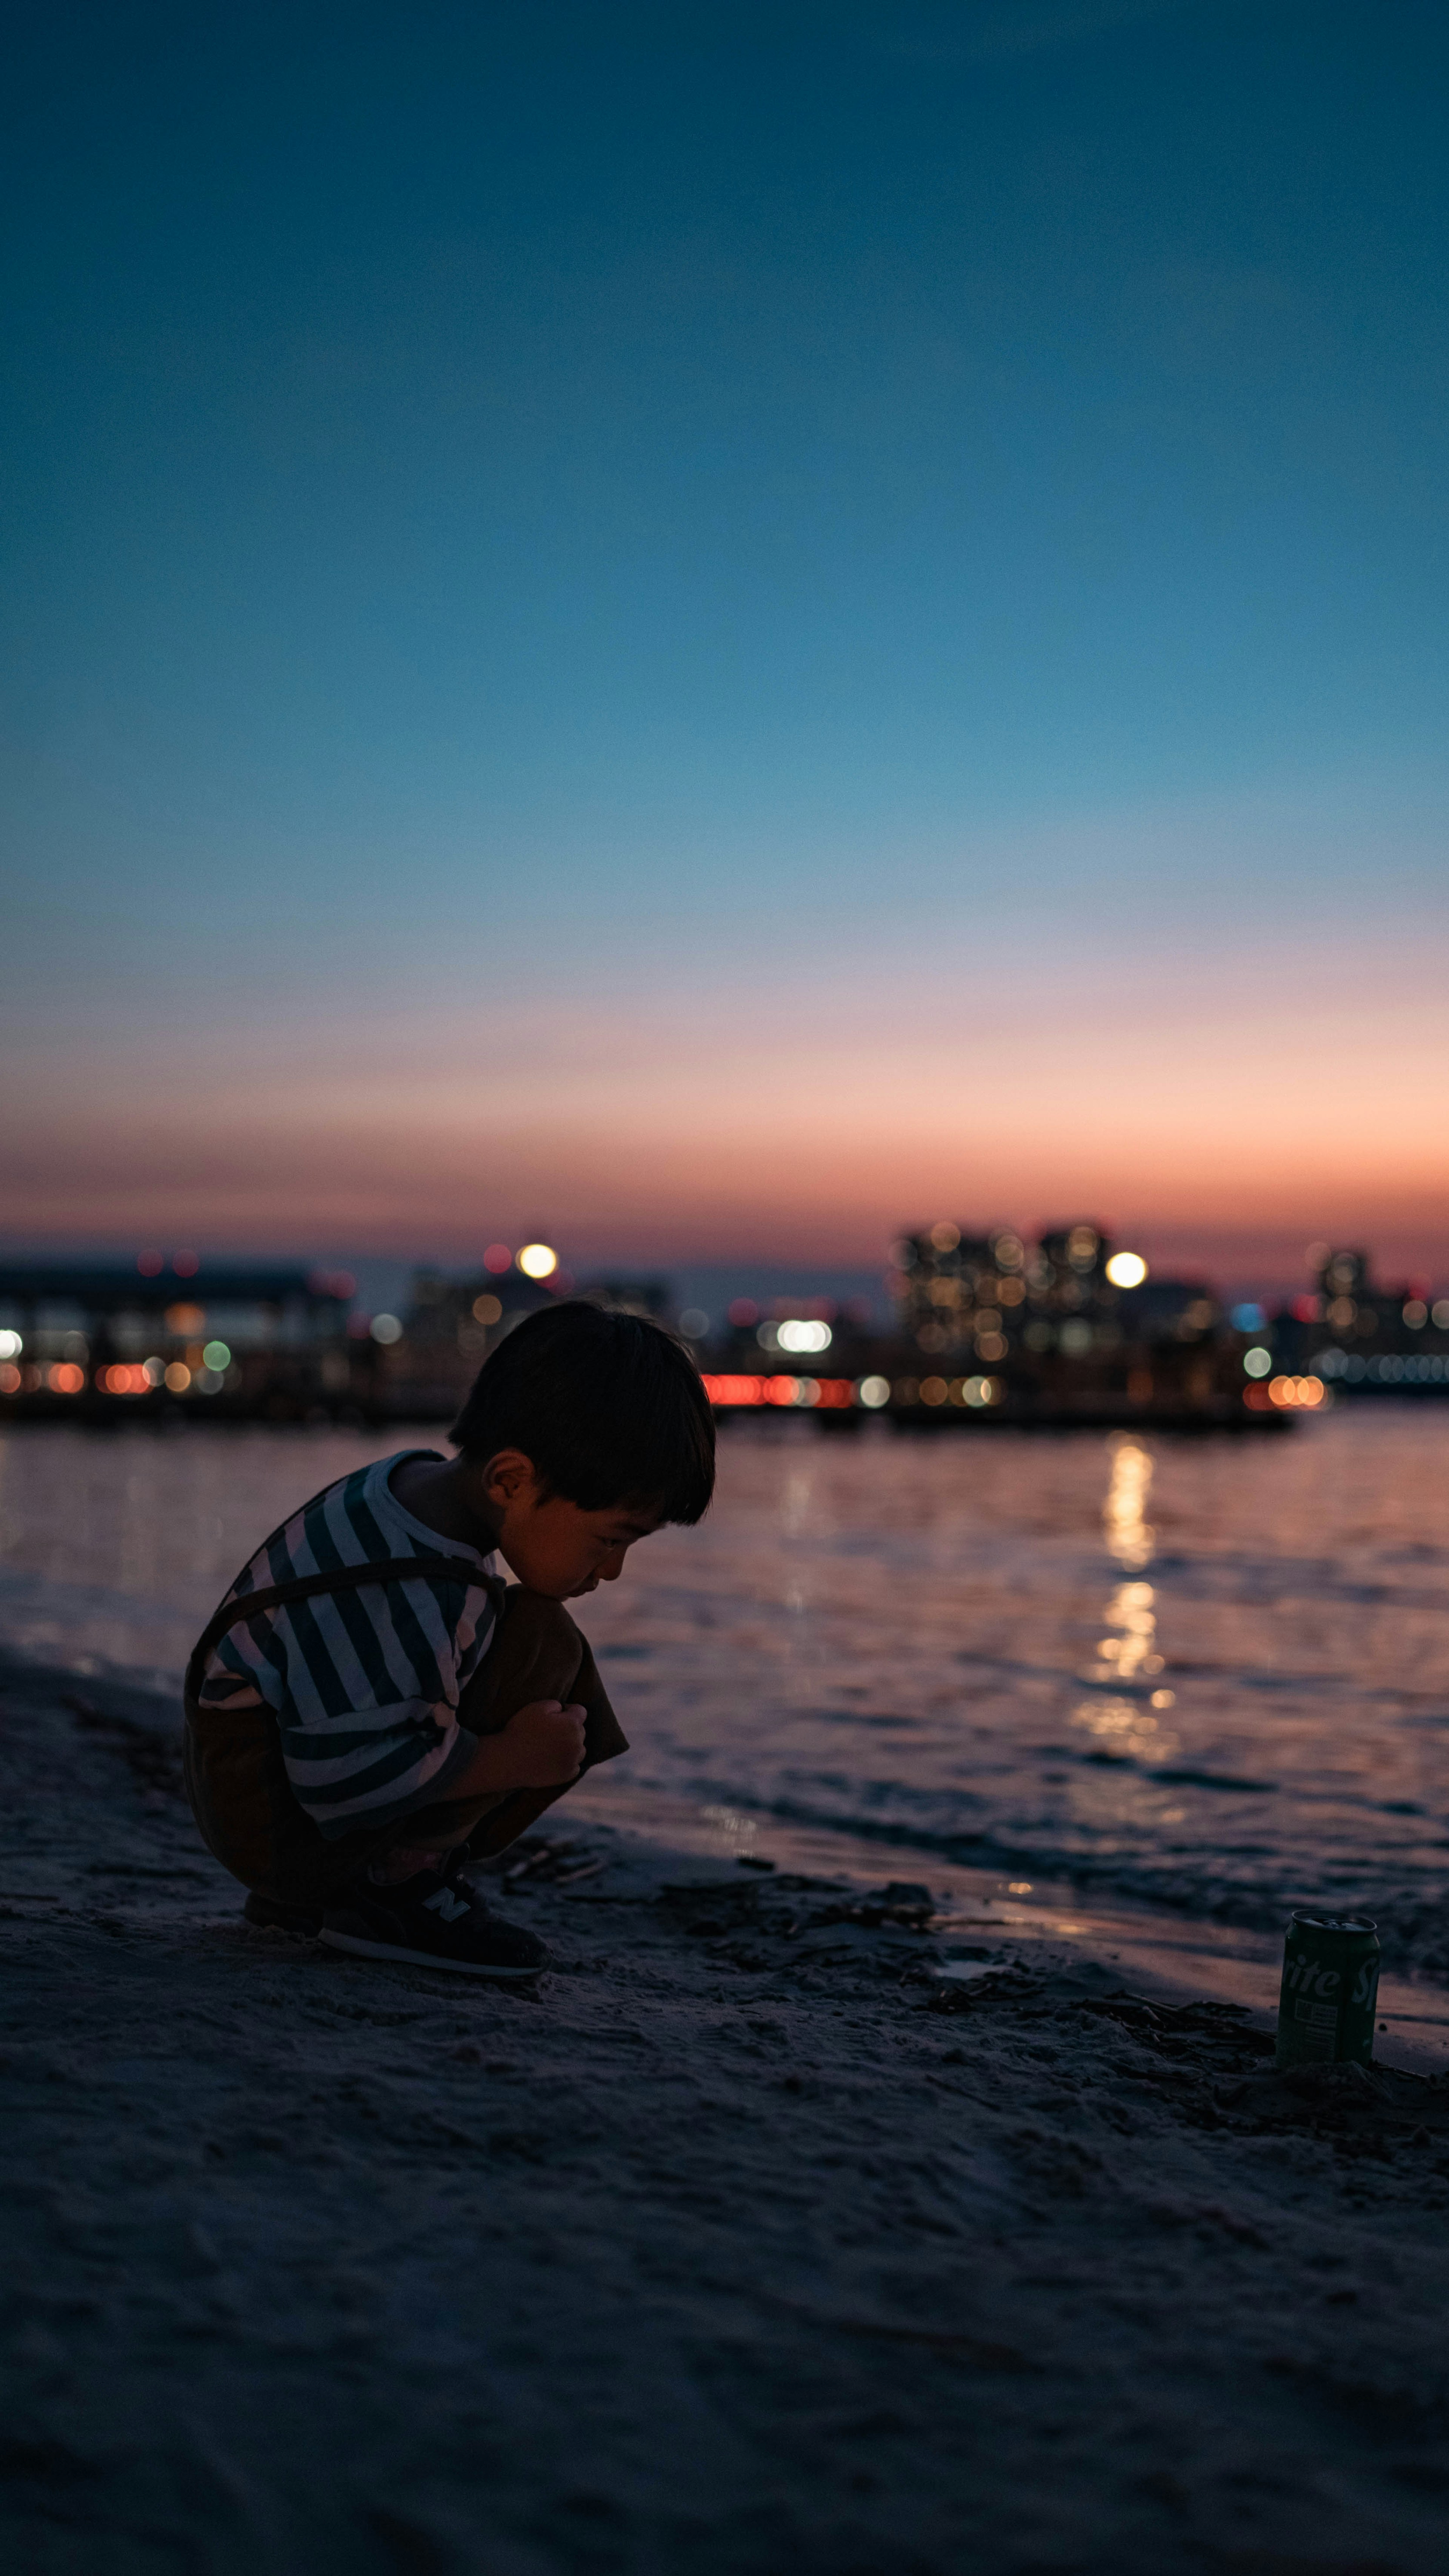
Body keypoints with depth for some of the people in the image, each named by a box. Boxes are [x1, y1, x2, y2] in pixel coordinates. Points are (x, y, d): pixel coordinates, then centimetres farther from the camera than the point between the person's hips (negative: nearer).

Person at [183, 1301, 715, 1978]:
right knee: (542, 1643, -22)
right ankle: (393, 1886, -11)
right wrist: (510, 1760, -24)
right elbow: (340, 1774, -33)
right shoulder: (408, 1601, -33)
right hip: (280, 1822, -11)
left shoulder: (426, 1490, -1)